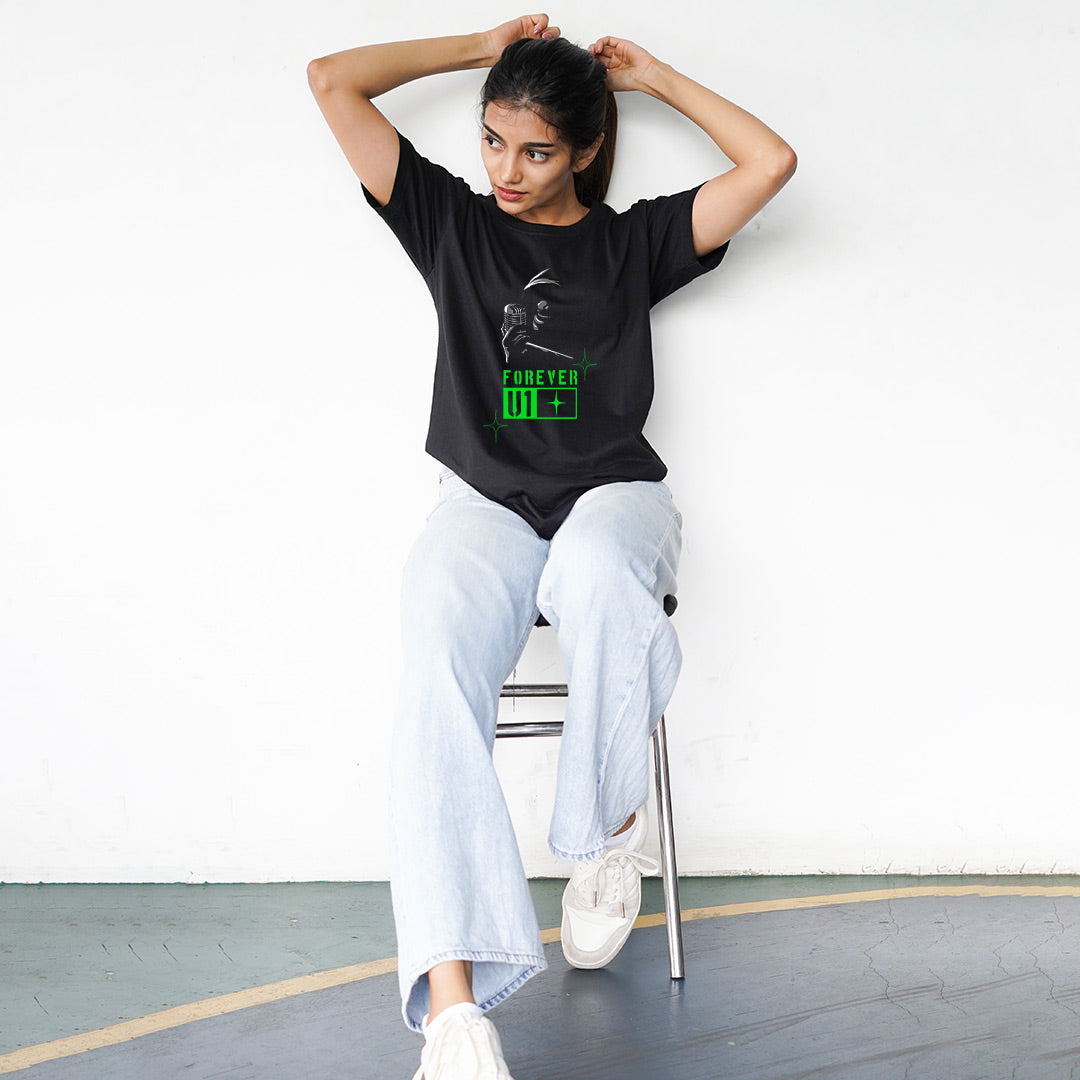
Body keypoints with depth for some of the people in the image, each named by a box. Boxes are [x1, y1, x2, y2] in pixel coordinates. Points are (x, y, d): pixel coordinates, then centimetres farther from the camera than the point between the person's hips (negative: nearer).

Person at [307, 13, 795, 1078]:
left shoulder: (635, 240, 14)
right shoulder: (452, 220, 15)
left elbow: (771, 161, 6)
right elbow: (332, 80, 14)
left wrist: (656, 77, 14)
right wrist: (482, 48, 18)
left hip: (613, 495, 0)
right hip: (483, 503, 0)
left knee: (596, 571, -42)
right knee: (436, 680, -34)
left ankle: (609, 830, -16)